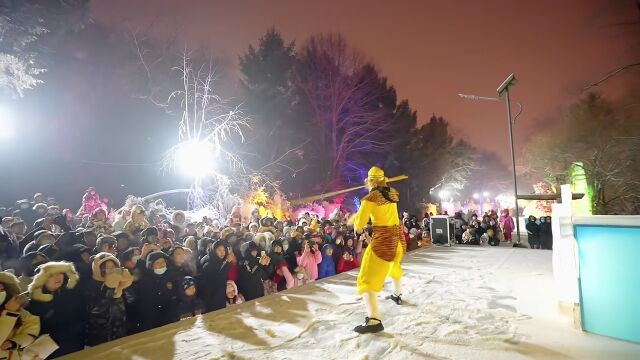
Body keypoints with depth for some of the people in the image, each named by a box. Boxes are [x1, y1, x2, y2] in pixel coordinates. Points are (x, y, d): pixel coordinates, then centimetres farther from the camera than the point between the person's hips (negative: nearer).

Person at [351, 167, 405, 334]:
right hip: (398, 236, 8)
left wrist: (357, 226, 5)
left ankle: (374, 321, -18)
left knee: (367, 279, -7)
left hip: (383, 239, -7)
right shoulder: (393, 193, 3)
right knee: (394, 266, 36)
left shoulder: (370, 198, -14)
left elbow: (359, 224, -14)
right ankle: (397, 295, 57)